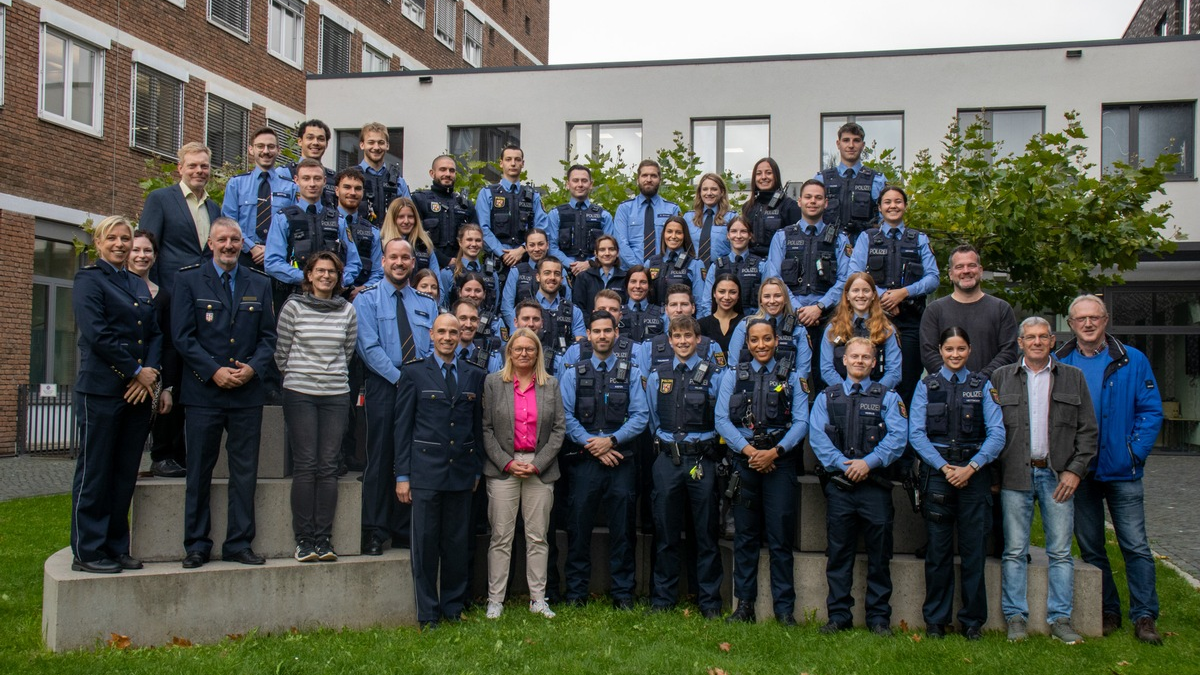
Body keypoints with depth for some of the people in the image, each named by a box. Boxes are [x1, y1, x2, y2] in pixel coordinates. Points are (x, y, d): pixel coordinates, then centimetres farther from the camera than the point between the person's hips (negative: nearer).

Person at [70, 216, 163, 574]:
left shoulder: (140, 286, 18)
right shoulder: (89, 280, -1)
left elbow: (156, 334, 12)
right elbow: (97, 335, -12)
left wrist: (151, 372, -6)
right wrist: (136, 372, -12)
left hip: (139, 392, 6)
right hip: (101, 391, -6)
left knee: (125, 475, 9)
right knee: (95, 472, 0)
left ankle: (116, 548, 17)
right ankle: (87, 551, 7)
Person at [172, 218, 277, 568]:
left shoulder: (260, 284, 12)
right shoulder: (189, 280, 5)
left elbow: (268, 336, 9)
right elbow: (182, 336, -2)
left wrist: (253, 368, -9)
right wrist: (214, 371, -12)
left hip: (248, 392, 2)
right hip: (203, 392, -2)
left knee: (245, 471, 4)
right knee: (199, 472, 4)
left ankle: (239, 543, 13)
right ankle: (196, 545, 14)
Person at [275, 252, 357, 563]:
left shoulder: (347, 311, 7)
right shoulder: (293, 306, 1)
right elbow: (281, 352, 7)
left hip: (336, 394, 2)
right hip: (300, 394, -2)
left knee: (329, 466, 0)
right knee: (305, 465, -4)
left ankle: (323, 538, 5)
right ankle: (304, 539, 2)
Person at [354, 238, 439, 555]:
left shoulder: (427, 303, 16)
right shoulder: (367, 299, 3)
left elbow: (435, 347, 10)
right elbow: (369, 347, -7)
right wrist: (400, 379, -15)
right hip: (383, 386, -3)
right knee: (380, 458, -3)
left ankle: (403, 531, 14)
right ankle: (374, 533, 3)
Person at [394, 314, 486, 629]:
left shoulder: (474, 375, 11)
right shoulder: (413, 372, 2)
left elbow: (478, 425, 14)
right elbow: (403, 426, 0)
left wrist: (477, 469, 10)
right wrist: (402, 474, -4)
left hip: (462, 471, 3)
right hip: (426, 470, -3)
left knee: (457, 542, 8)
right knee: (426, 543, 1)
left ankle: (453, 606, 21)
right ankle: (427, 613, 10)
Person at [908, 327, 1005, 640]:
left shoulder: (983, 387, 7)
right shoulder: (926, 386, 7)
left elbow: (996, 433, -1)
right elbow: (916, 433, 0)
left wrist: (971, 467, -12)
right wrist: (942, 466, -11)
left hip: (974, 473, 0)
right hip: (936, 473, 0)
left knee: (974, 549, 1)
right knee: (938, 550, 3)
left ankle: (973, 621, 13)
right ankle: (935, 620, 13)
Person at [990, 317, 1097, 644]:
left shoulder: (1073, 378, 9)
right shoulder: (1002, 377, 8)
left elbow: (1087, 429, 8)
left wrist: (1075, 470, -3)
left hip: (1058, 475, 1)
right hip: (1015, 475, 0)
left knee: (1060, 551, 3)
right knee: (1015, 551, 1)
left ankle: (1060, 618, 10)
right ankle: (1016, 617, 8)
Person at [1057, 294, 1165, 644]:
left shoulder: (1132, 361, 0)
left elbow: (1151, 411, 1)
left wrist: (1136, 452, -9)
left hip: (1122, 470, -2)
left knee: (1135, 546, 0)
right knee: (1090, 547, 10)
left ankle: (1145, 617, 8)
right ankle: (1107, 612, 22)